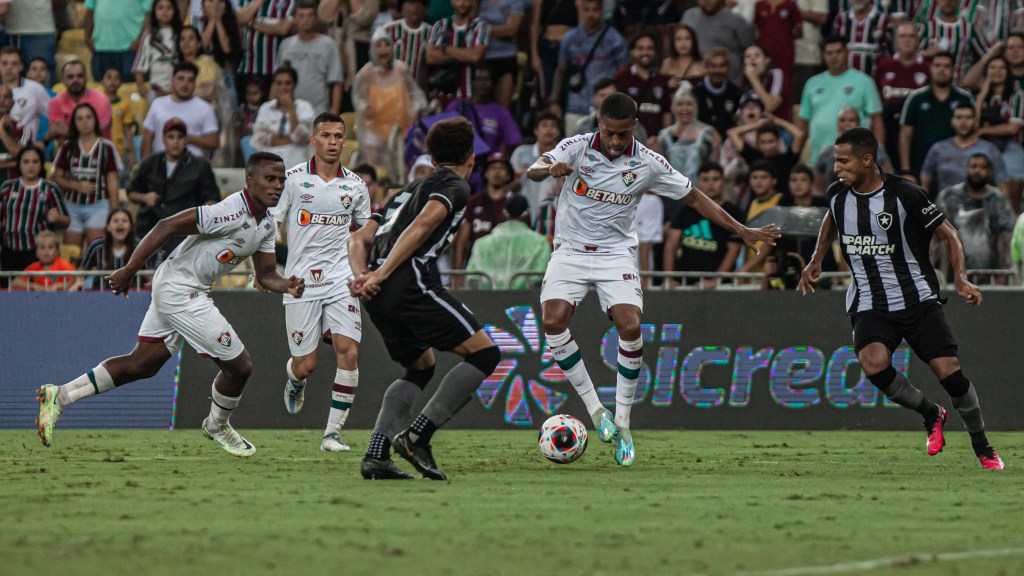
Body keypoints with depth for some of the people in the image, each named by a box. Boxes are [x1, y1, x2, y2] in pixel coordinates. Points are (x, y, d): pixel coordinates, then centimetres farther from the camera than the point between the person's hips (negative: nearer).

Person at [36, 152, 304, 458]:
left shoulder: (267, 225, 6)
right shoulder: (232, 213, -24)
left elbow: (265, 274, 14)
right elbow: (167, 226, -23)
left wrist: (287, 285, -9)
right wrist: (129, 269, -20)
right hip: (179, 291, -10)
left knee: (142, 364, 14)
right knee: (238, 365, -2)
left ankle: (60, 396, 17)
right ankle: (217, 426, 25)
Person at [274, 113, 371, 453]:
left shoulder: (355, 186, 7)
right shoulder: (293, 179, -2)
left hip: (340, 280, 2)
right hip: (301, 281, -2)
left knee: (349, 351, -15)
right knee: (306, 364, -1)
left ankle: (333, 432, -7)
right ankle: (294, 381, 38)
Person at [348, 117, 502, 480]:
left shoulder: (410, 189, 31)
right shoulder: (455, 187, 7)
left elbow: (359, 239, 22)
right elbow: (422, 226, -13)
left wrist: (362, 274, 5)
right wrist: (383, 273, -16)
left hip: (377, 297, 8)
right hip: (410, 283, -8)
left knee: (420, 367, 24)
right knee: (484, 353, -3)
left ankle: (376, 455, 7)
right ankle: (417, 435, -13)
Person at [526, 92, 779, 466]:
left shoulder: (648, 163, -6)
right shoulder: (577, 147, -9)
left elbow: (694, 198, 4)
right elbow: (533, 171, -23)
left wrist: (742, 231, 0)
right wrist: (550, 169, -48)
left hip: (616, 254, 0)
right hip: (570, 250, 0)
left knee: (630, 327, -21)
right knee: (553, 320, -23)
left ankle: (622, 422, -6)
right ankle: (595, 410, -11)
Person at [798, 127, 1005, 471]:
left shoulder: (904, 194, -15)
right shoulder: (838, 194, 0)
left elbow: (948, 234, -6)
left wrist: (961, 279, -19)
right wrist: (817, 260, 20)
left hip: (918, 300, -3)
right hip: (869, 306, 3)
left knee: (949, 372, -11)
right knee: (874, 365, -26)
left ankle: (983, 448, 13)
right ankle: (931, 415, 1)